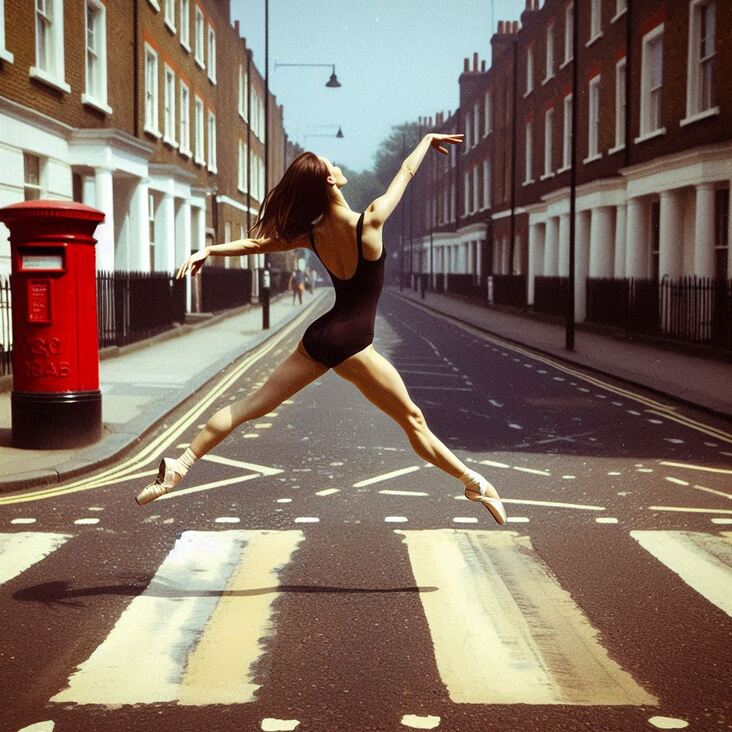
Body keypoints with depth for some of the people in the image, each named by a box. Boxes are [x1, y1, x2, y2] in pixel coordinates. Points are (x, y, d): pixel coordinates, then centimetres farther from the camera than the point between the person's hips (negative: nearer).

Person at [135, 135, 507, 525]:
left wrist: (208, 250, 11)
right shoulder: (370, 222, -14)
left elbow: (256, 244, 2)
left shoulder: (312, 235, 0)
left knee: (252, 404, 8)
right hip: (351, 344, -5)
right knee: (414, 421, 5)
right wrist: (428, 138, 17)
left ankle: (179, 466, 7)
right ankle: (475, 484, 15)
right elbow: (406, 172, 1)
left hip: (318, 337, 5)